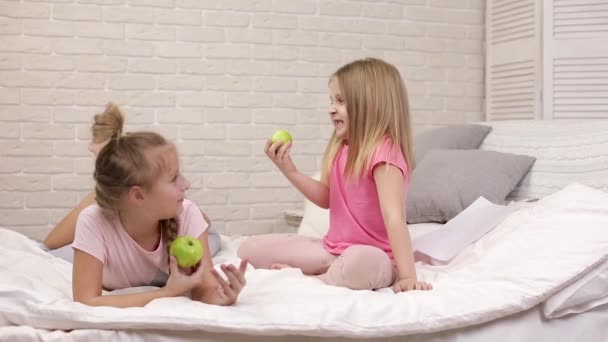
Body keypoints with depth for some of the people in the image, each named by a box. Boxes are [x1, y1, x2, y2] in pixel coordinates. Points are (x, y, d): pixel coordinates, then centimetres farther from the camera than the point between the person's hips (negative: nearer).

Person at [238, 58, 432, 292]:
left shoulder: (384, 152, -18)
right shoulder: (342, 148, 8)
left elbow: (394, 217, -27)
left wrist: (407, 276, -34)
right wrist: (289, 169, 2)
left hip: (372, 256, -8)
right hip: (332, 249, 8)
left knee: (361, 262, -44)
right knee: (250, 249, 1)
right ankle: (337, 273, -9)